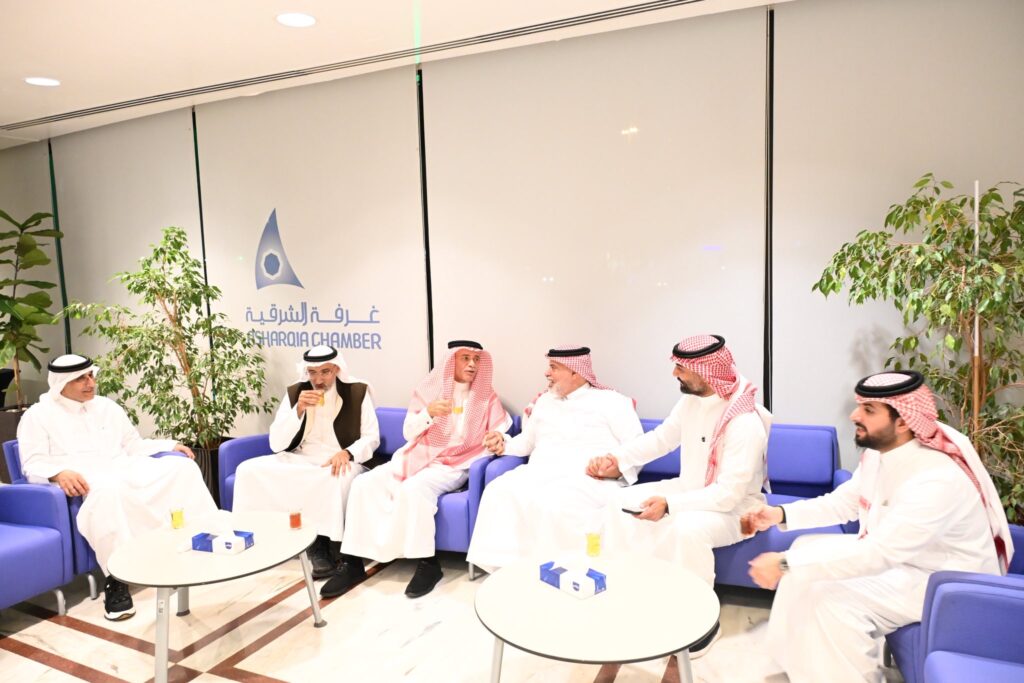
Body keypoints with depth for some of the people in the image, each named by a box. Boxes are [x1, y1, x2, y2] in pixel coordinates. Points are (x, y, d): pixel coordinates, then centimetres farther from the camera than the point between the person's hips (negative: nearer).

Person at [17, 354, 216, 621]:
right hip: (85, 481, -5)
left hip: (126, 470, 5)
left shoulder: (107, 406, 22)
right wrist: (59, 473, -25)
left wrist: (170, 445, 7)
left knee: (181, 465, -18)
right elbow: (33, 464, -3)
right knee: (107, 489, -42)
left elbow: (134, 446, 23)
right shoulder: (37, 416, 8)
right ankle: (116, 581, -38)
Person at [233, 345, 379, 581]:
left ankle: (321, 546, -19)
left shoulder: (358, 392, -4)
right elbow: (276, 444, -2)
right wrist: (299, 410, -18)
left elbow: (371, 437, -4)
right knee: (248, 470, -18)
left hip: (340, 462, -3)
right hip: (299, 461, 4)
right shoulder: (294, 392, 3)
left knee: (335, 479, -38)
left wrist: (347, 453, -25)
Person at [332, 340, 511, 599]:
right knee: (364, 484, -18)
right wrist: (428, 413, -16)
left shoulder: (487, 397, 3)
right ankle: (352, 562, -11)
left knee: (413, 488, -35)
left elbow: (502, 433, -4)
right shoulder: (429, 389, 6)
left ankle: (428, 564, -21)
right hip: (417, 458, 4)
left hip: (453, 465, -4)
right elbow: (409, 433, 3)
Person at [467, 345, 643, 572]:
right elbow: (528, 442, 30)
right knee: (499, 492, -26)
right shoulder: (545, 400, 26)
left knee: (554, 503, -38)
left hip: (586, 477, -5)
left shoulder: (610, 400, 8)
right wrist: (504, 443, 10)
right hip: (541, 472, 5)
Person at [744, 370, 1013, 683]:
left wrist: (786, 564, -36)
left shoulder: (936, 479, -35)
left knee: (832, 599, -24)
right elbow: (844, 501, 8)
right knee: (807, 549, 1)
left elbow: (877, 555, -37)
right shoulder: (879, 452, -7)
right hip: (894, 553, 9)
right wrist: (781, 514, -6)